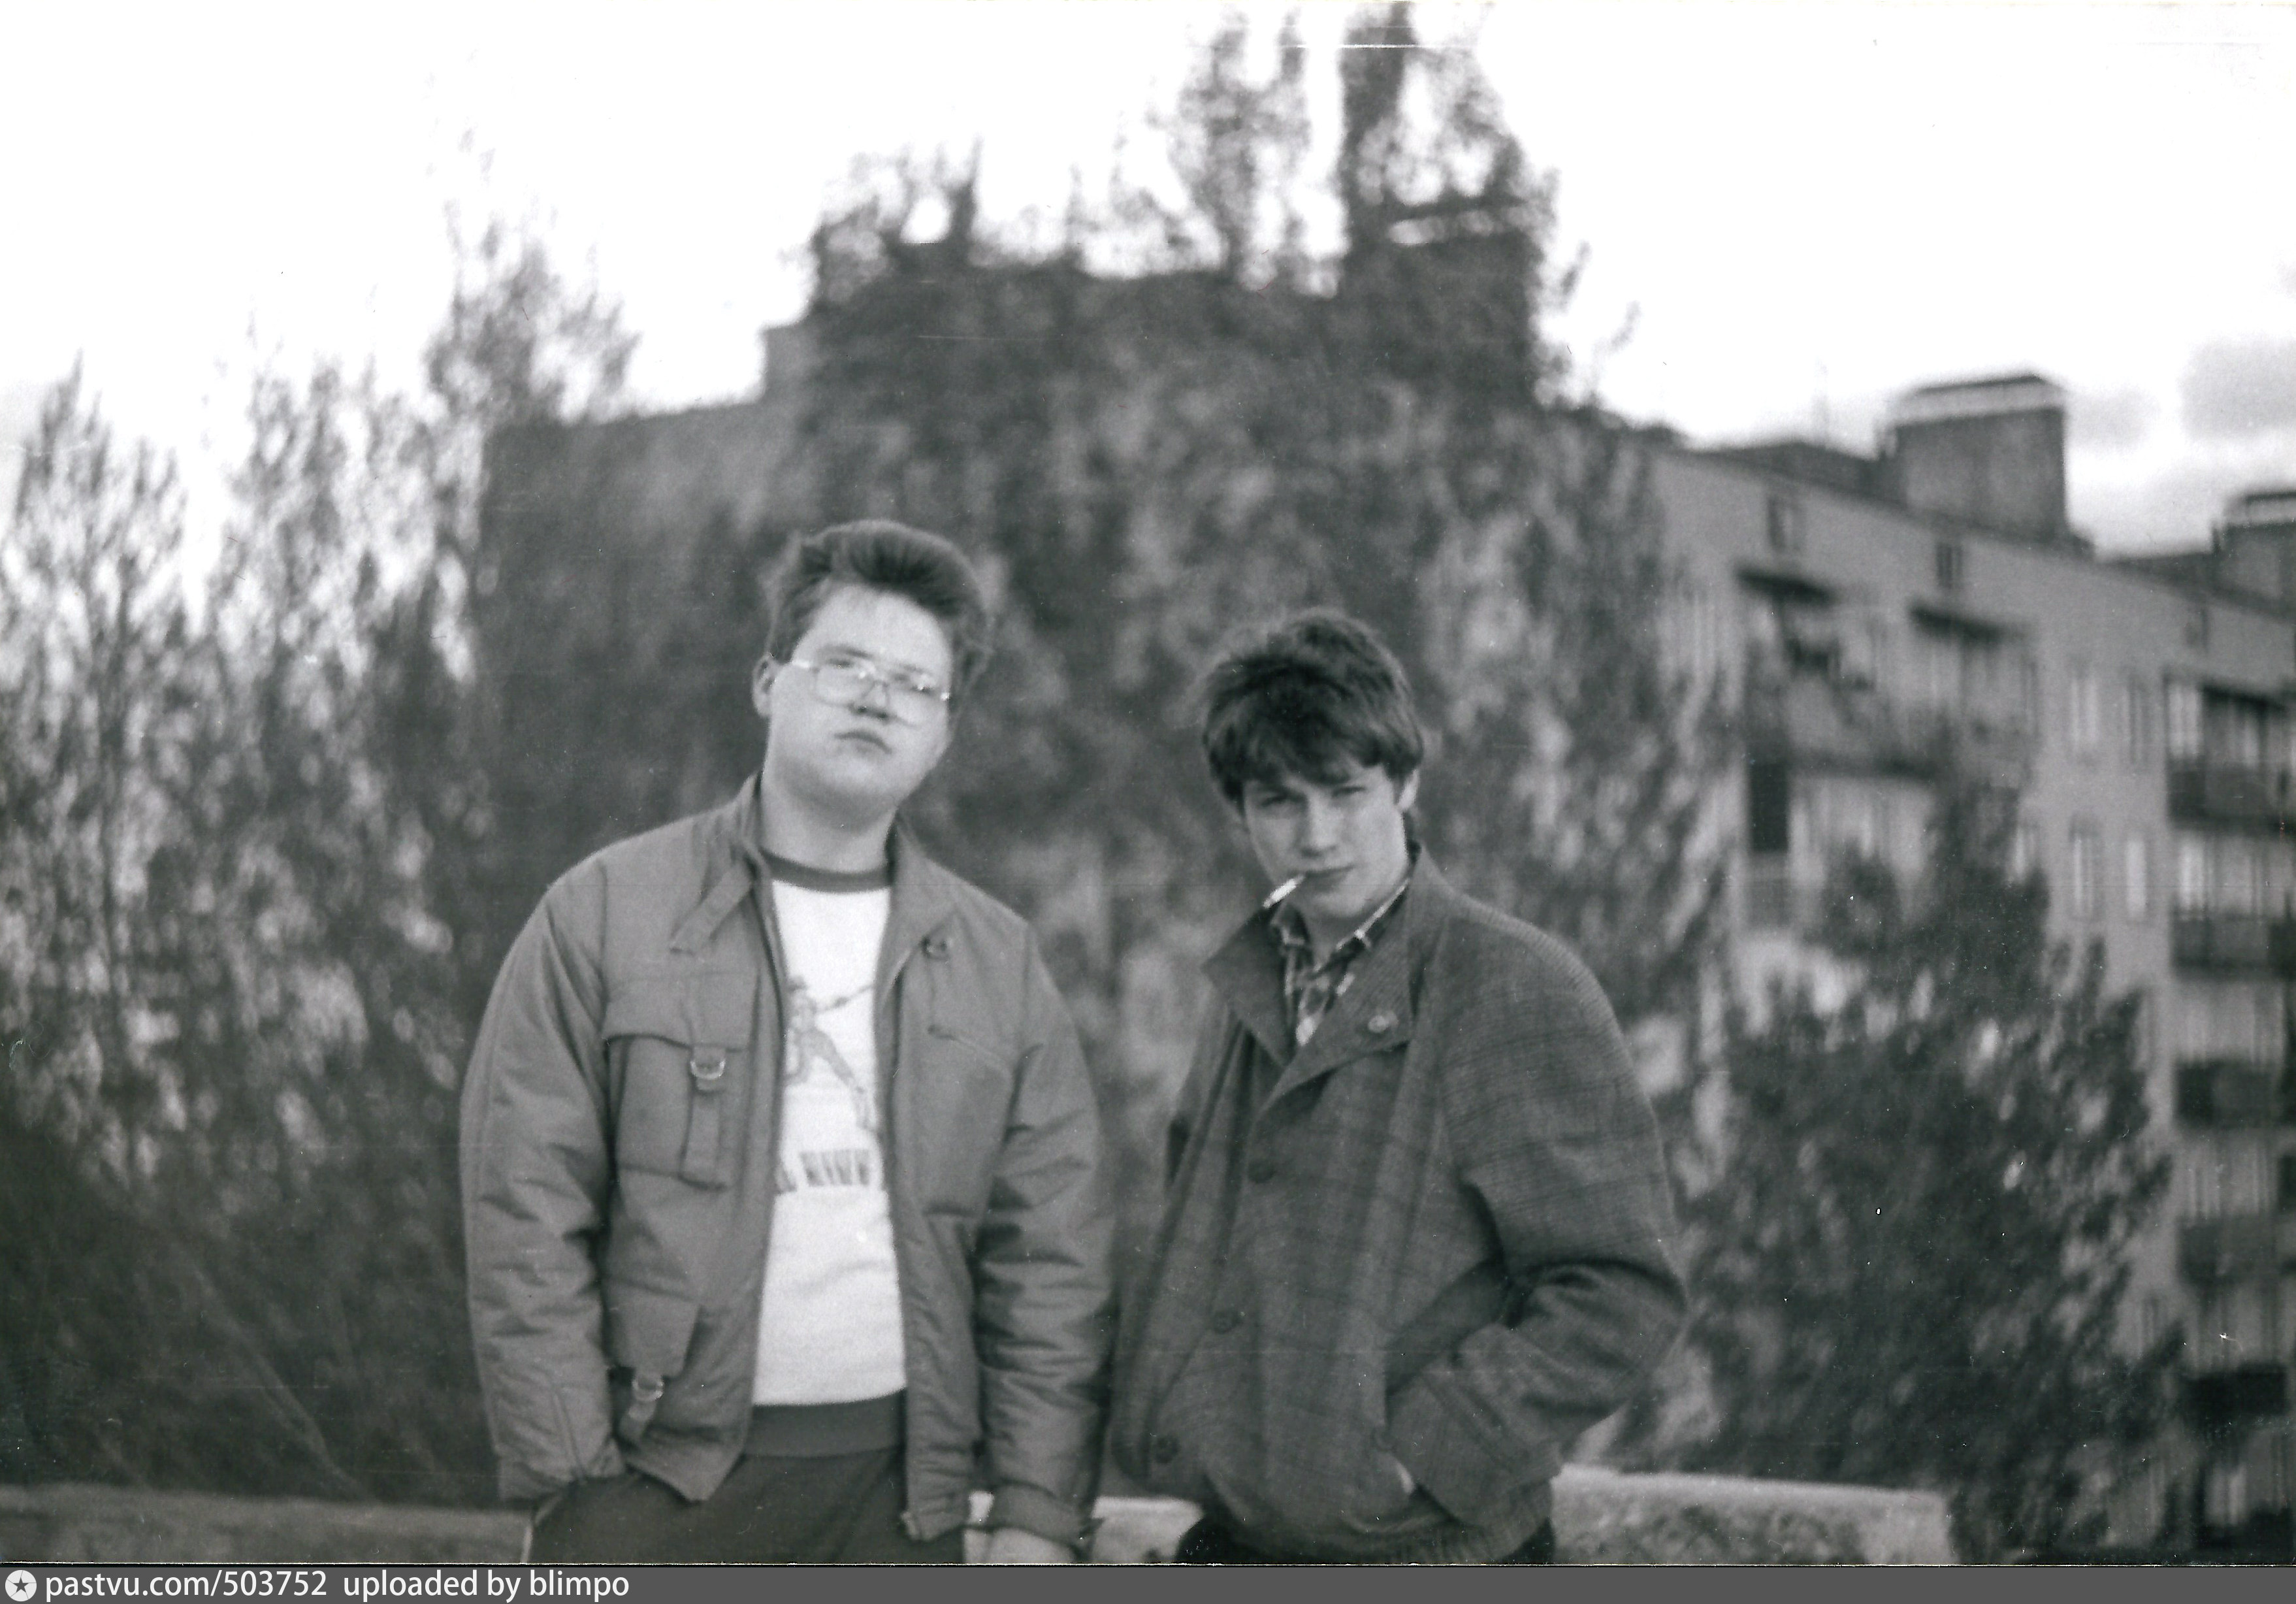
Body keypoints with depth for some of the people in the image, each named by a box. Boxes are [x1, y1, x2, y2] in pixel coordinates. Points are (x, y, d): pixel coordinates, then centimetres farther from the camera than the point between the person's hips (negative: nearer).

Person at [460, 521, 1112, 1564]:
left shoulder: (998, 965, 10)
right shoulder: (604, 917, 2)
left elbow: (1053, 1256, 8)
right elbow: (525, 1220, -1)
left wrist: (1036, 1516, 2)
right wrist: (571, 1482, -7)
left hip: (897, 1485, 3)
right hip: (657, 1479, -2)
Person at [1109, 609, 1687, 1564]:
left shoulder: (1520, 989, -10)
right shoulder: (1249, 991, 11)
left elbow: (1623, 1296, -14)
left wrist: (1416, 1451, -17)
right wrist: (1167, 1418, 5)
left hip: (1427, 1556, -6)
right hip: (1224, 1549, 6)